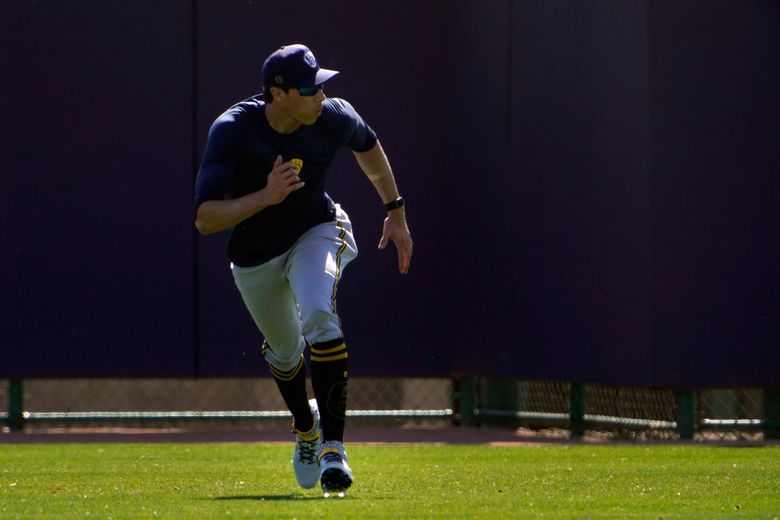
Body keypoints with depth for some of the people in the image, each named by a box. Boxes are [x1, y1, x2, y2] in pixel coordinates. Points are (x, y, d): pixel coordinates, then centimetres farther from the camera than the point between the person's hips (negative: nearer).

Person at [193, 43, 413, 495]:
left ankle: (333, 447, -29)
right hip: (255, 257, 0)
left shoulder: (335, 117, -21)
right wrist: (266, 197, -46)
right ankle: (306, 427, 53)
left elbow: (368, 146, 6)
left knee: (318, 315, -30)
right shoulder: (233, 131, -30)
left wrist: (396, 211, 9)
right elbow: (204, 220, -34)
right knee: (285, 351, 19)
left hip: (317, 232, 0)